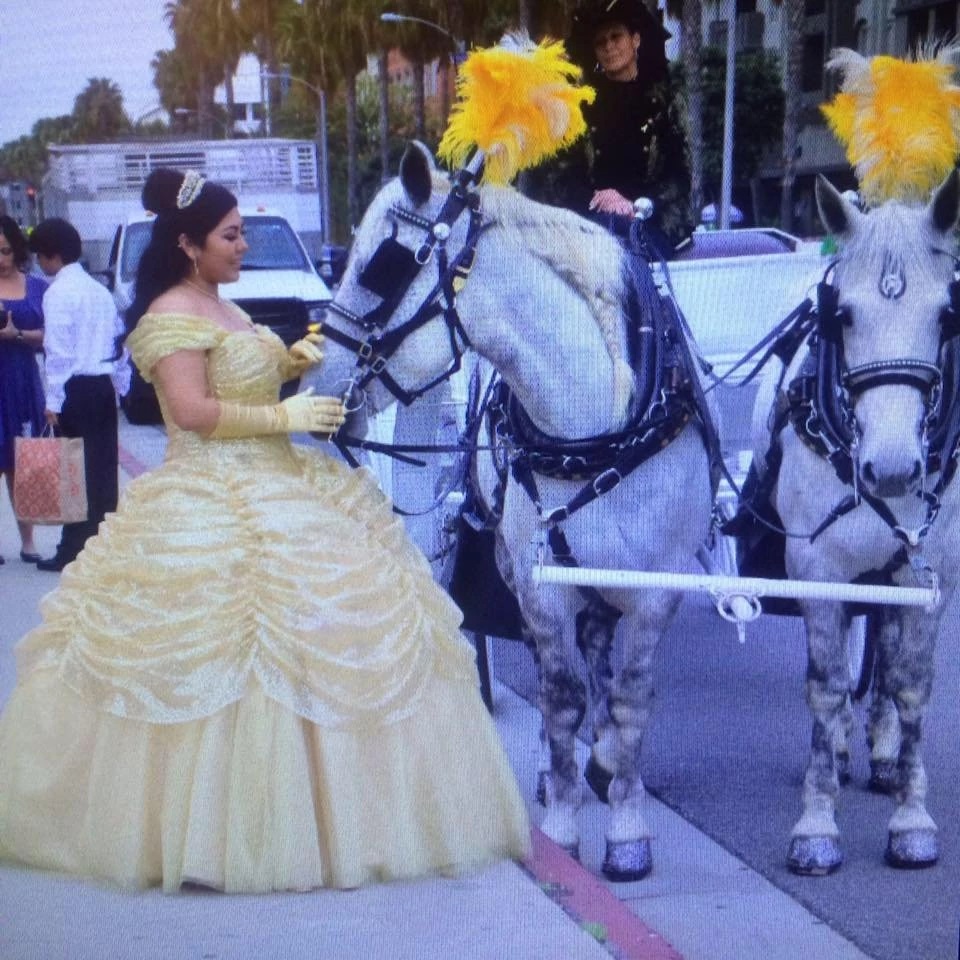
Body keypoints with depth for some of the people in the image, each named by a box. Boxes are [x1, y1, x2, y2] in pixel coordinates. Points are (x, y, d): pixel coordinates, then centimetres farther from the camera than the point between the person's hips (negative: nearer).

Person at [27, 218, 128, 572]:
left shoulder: (58, 292, -10)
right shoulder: (99, 290, 13)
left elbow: (58, 351, -15)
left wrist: (53, 401, -14)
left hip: (76, 389, -7)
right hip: (104, 387, 7)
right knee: (102, 470, 9)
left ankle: (73, 551, -1)